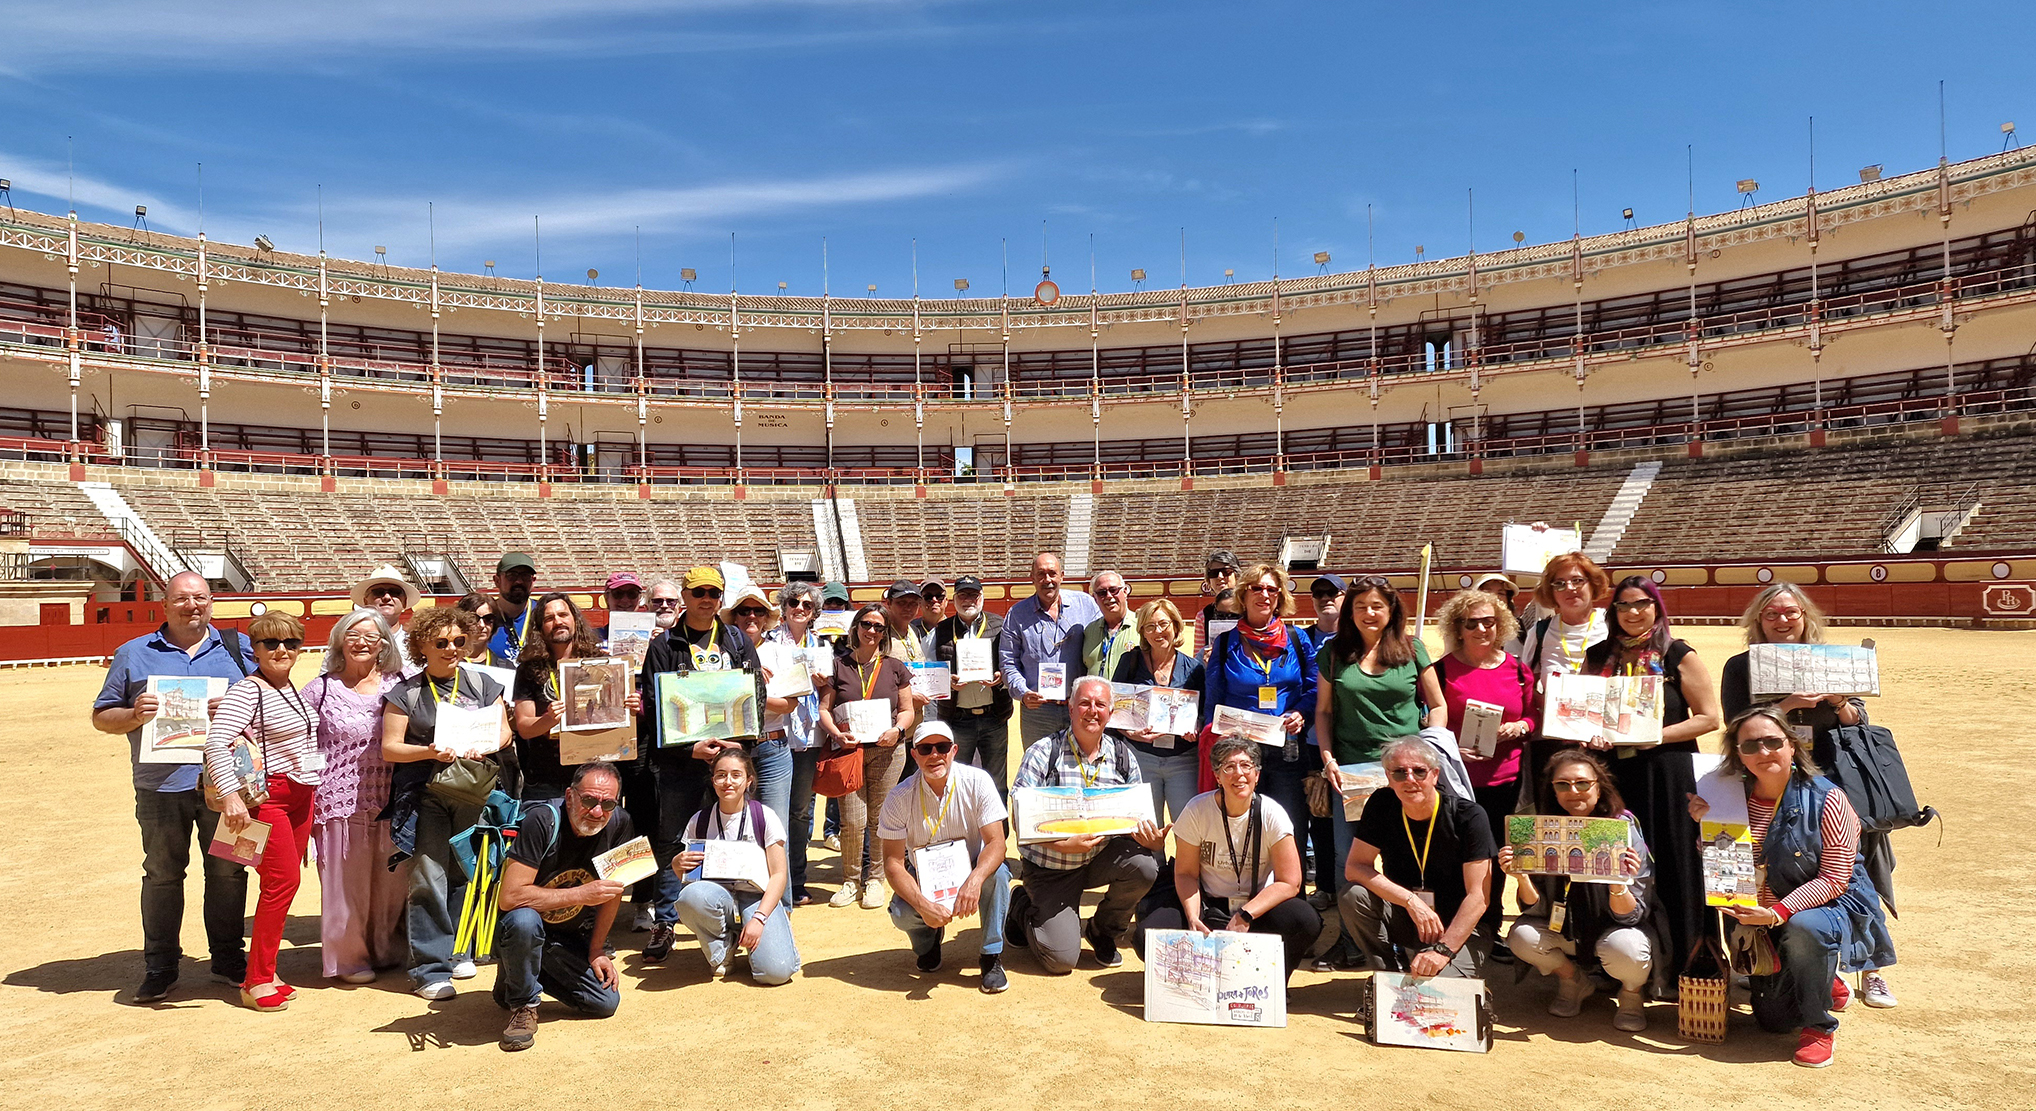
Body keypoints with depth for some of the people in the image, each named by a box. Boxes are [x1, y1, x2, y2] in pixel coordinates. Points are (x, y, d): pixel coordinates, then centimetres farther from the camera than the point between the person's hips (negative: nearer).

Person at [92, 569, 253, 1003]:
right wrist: (135, 715, -11)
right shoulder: (134, 654, 9)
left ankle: (228, 959, 20)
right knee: (162, 874, 6)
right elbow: (102, 716, 11)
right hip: (162, 786, 0)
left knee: (228, 871, 7)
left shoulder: (239, 648, 9)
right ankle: (159, 968, 19)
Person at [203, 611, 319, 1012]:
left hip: (300, 794, 8)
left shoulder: (293, 690, 12)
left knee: (286, 880, 11)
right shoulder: (247, 691, -14)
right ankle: (257, 982, 0)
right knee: (283, 879, -10)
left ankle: (264, 971, 21)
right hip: (266, 795, -8)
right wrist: (231, 795, -32)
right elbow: (216, 743, -24)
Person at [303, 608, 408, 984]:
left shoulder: (399, 685, 7)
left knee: (391, 880, 9)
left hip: (392, 801, 2)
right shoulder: (321, 689, 3)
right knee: (346, 881, 4)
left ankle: (388, 949, 26)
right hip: (343, 802, -2)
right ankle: (348, 957, 20)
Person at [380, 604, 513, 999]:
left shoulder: (482, 684, 10)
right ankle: (430, 966, 2)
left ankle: (456, 951, 25)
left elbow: (503, 731, 9)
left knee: (466, 873, 7)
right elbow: (389, 747, 1)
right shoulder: (405, 693, 4)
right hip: (425, 795, -2)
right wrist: (430, 752, -15)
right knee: (428, 876, -6)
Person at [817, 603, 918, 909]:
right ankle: (851, 880, 13)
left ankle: (875, 879, 17)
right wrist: (837, 733, -12)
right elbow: (823, 708, 5)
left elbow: (907, 710, 12)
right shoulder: (838, 665, 8)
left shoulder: (895, 667, 11)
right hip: (848, 749, -1)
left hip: (886, 751, 1)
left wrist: (897, 730, -8)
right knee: (852, 821, -5)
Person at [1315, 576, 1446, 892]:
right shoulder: (1333, 652, 7)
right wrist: (1328, 759, -1)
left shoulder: (1412, 649, 7)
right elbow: (1323, 711, 11)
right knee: (1349, 856, 2)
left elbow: (1438, 706, 10)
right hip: (1351, 768, 1)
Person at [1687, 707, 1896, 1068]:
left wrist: (1778, 913, -30)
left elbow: (1835, 879, -20)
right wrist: (1709, 826, -16)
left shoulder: (1826, 799, -18)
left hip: (1834, 906, -4)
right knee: (1773, 1020, 2)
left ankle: (1819, 1026, -13)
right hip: (1766, 920, 5)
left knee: (1804, 927, -39)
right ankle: (1828, 984, 37)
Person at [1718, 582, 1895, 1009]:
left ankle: (1870, 968, -3)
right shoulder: (1741, 667, 6)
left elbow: (1859, 725, 12)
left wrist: (1840, 702, -8)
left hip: (1829, 778, 2)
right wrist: (1788, 704, -16)